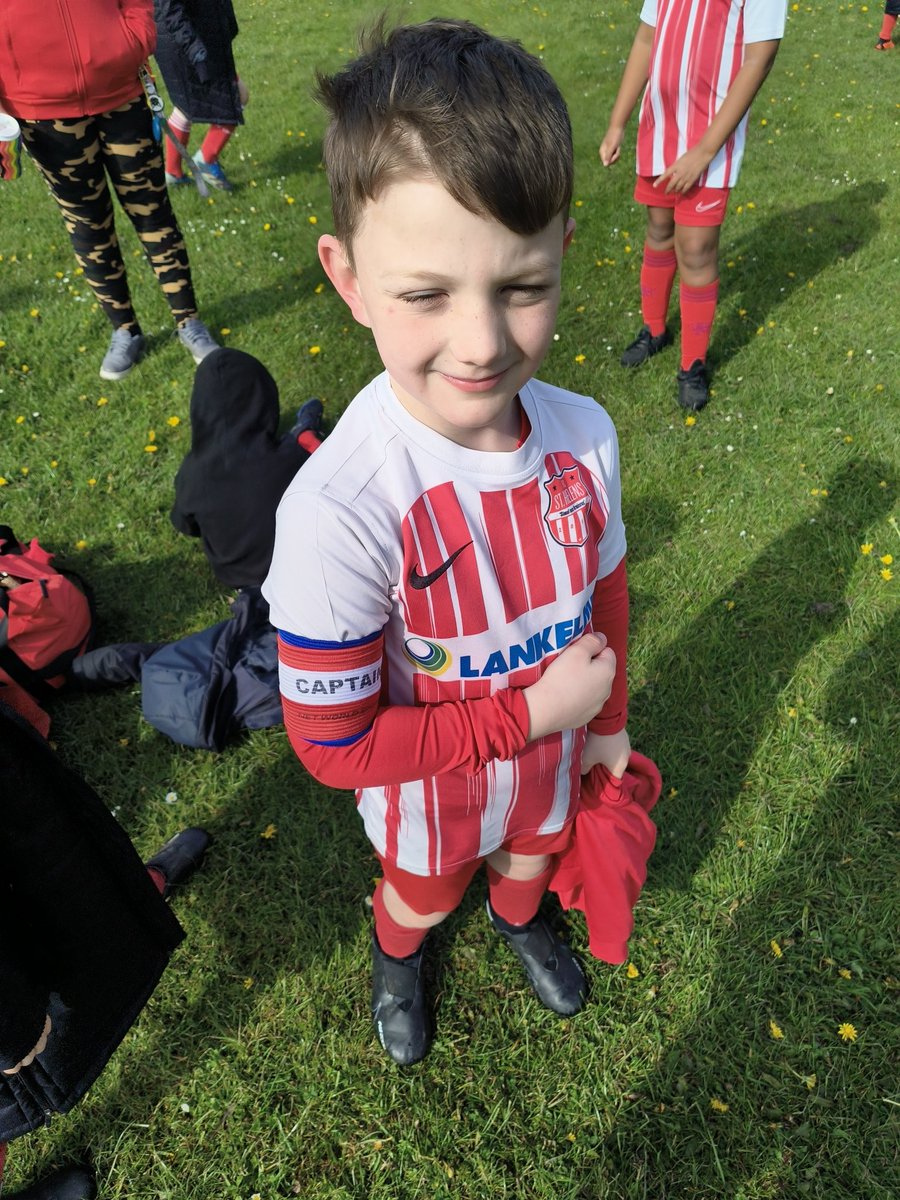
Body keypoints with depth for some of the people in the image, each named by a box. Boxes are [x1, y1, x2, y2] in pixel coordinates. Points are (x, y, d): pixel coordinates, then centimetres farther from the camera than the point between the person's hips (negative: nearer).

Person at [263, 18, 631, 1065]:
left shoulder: (584, 435, -22)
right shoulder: (338, 509, -39)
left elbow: (603, 591, -3)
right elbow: (334, 743, -29)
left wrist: (606, 721, 8)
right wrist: (533, 712, -27)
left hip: (553, 748, 4)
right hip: (430, 786, -3)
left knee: (532, 851, 35)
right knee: (424, 893, 30)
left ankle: (520, 919, 73)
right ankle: (397, 953, 68)